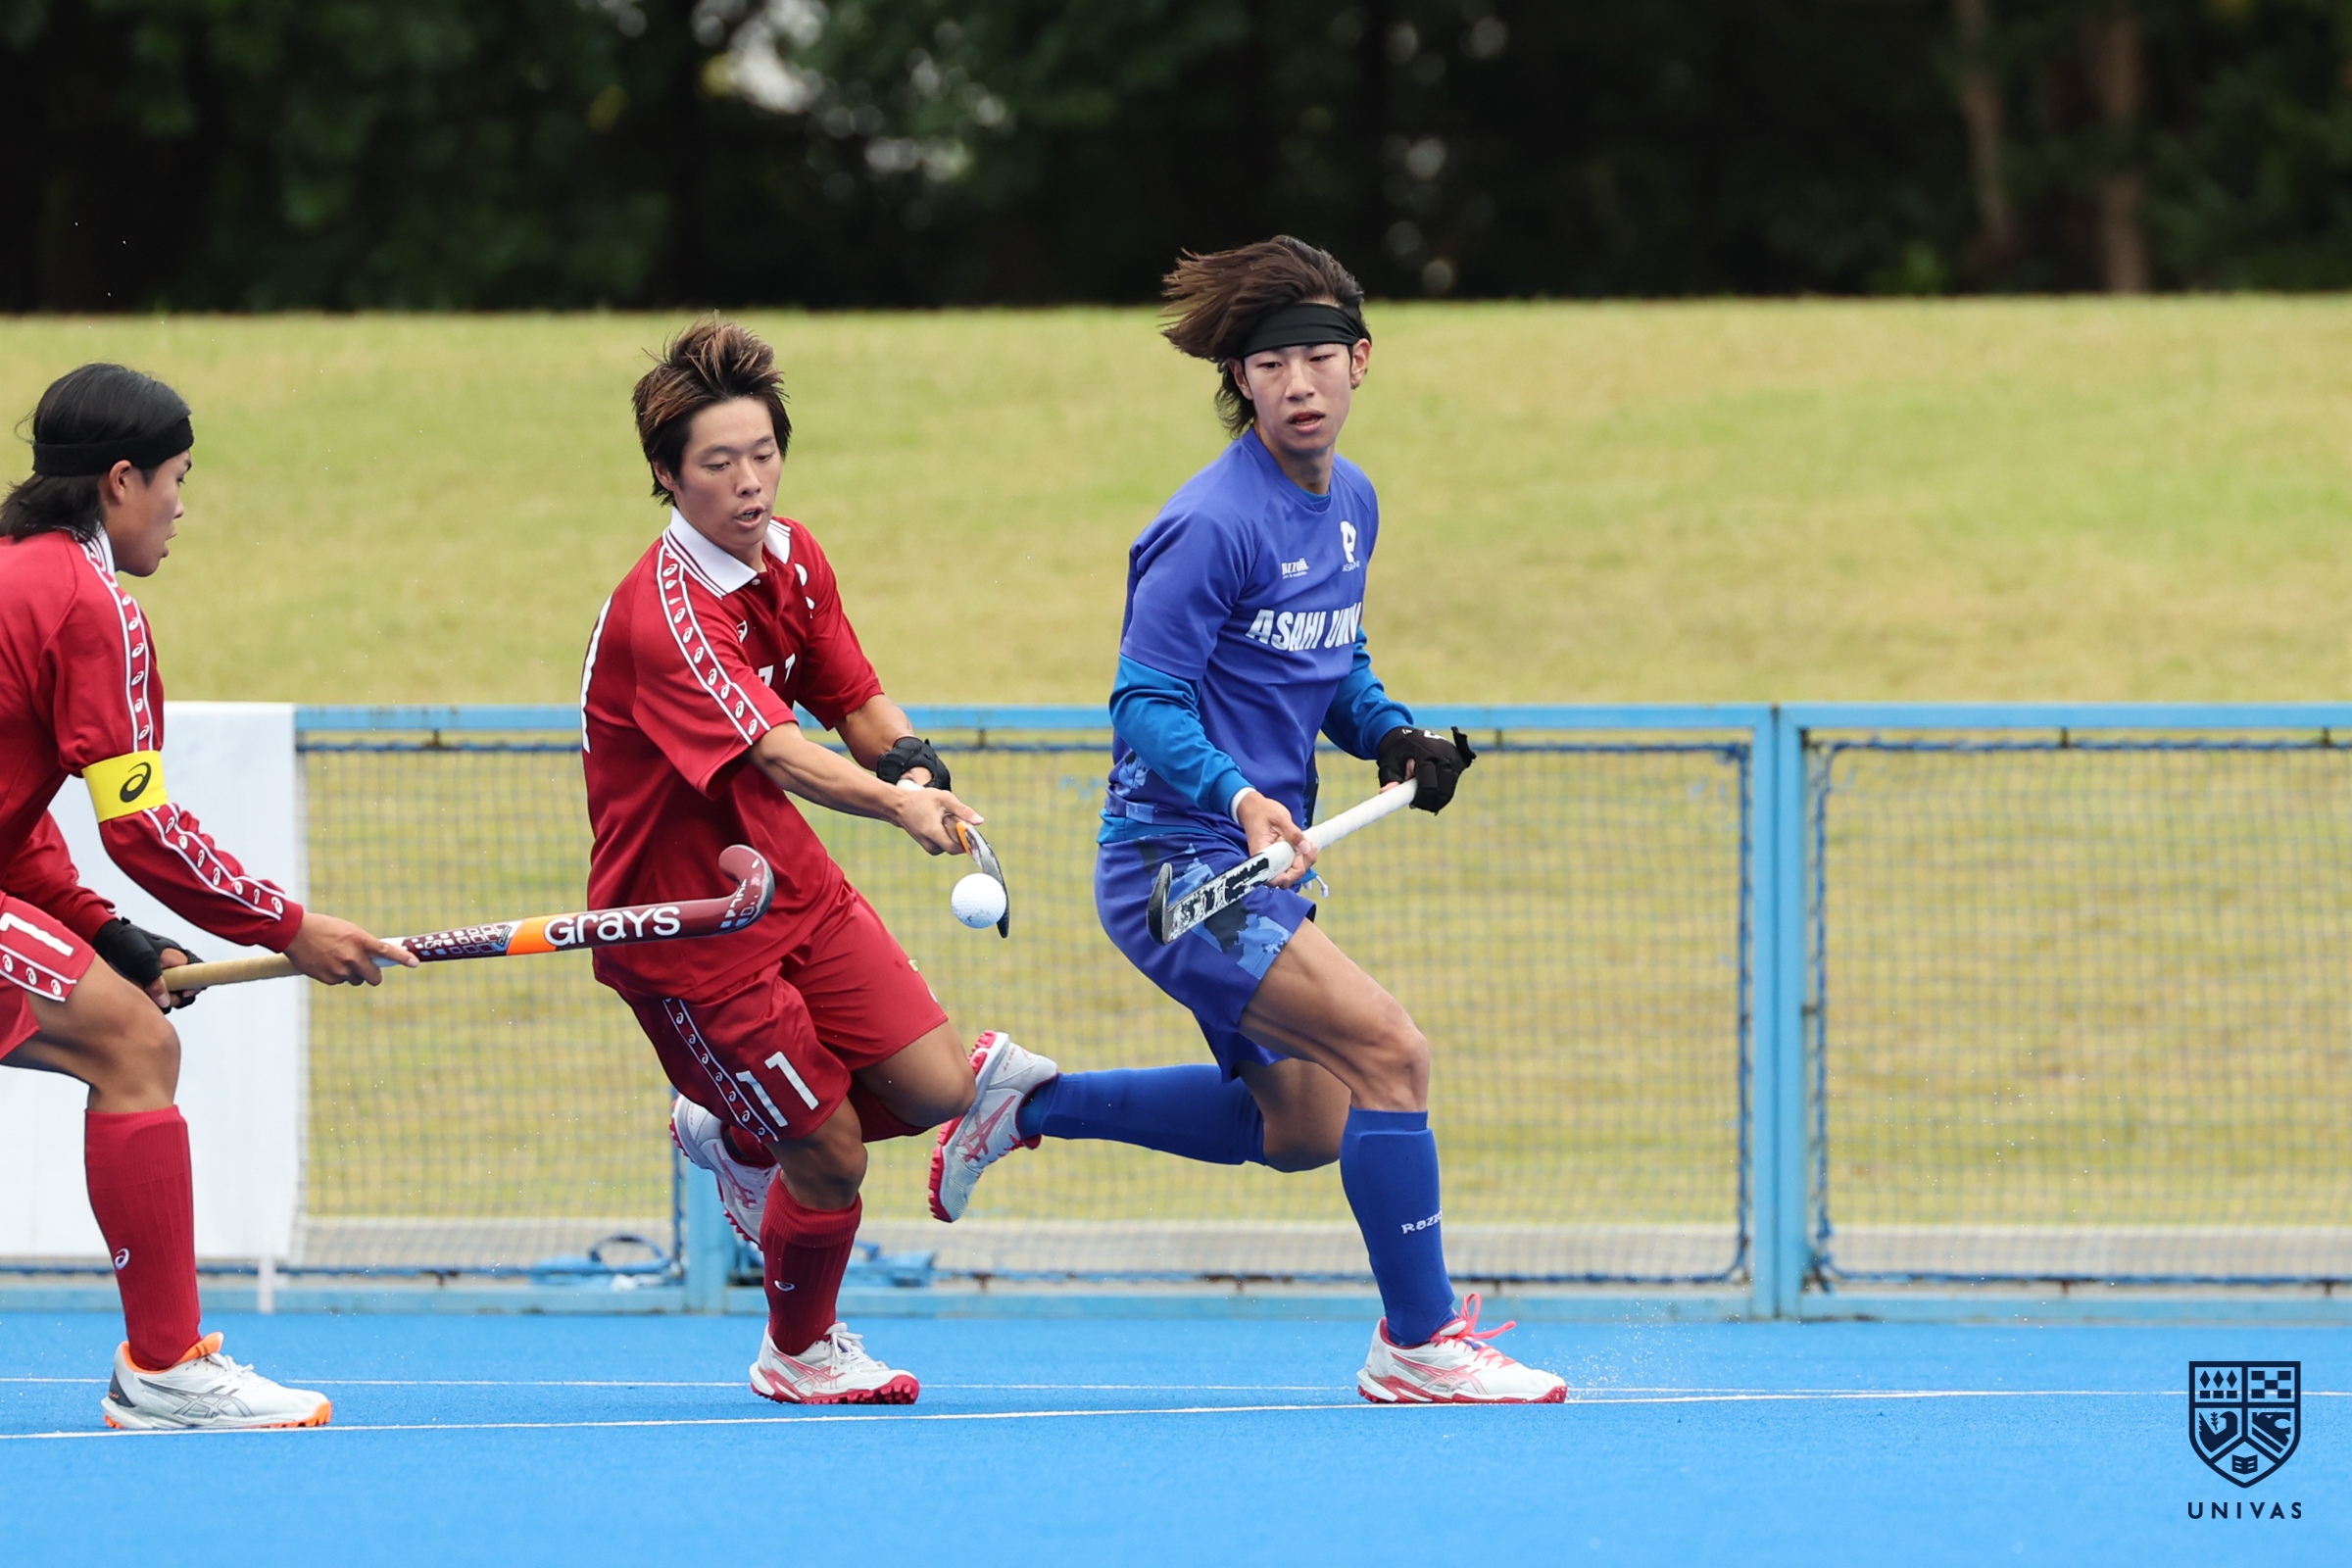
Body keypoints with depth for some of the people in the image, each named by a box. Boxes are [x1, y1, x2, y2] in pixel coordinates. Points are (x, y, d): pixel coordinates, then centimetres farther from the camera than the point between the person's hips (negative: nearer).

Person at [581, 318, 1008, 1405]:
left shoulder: (791, 556, 0)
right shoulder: (661, 614, -27)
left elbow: (852, 701, 9)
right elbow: (772, 754, -39)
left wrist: (911, 765, -14)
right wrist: (894, 805, -55)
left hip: (789, 882, 8)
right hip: (683, 920, -8)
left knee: (938, 1085, -3)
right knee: (831, 1155, -5)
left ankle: (731, 1136, 26)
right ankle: (799, 1353, 25)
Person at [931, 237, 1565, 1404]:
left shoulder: (1351, 503, 8)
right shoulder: (1213, 524, -19)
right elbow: (1144, 703, -19)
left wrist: (1392, 736, 1)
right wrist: (1240, 798, -34)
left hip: (1255, 866, 9)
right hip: (1176, 859, -9)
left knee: (1302, 1126, 19)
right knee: (1387, 1049, -20)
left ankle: (1030, 1102, 30)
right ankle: (1419, 1342, -12)